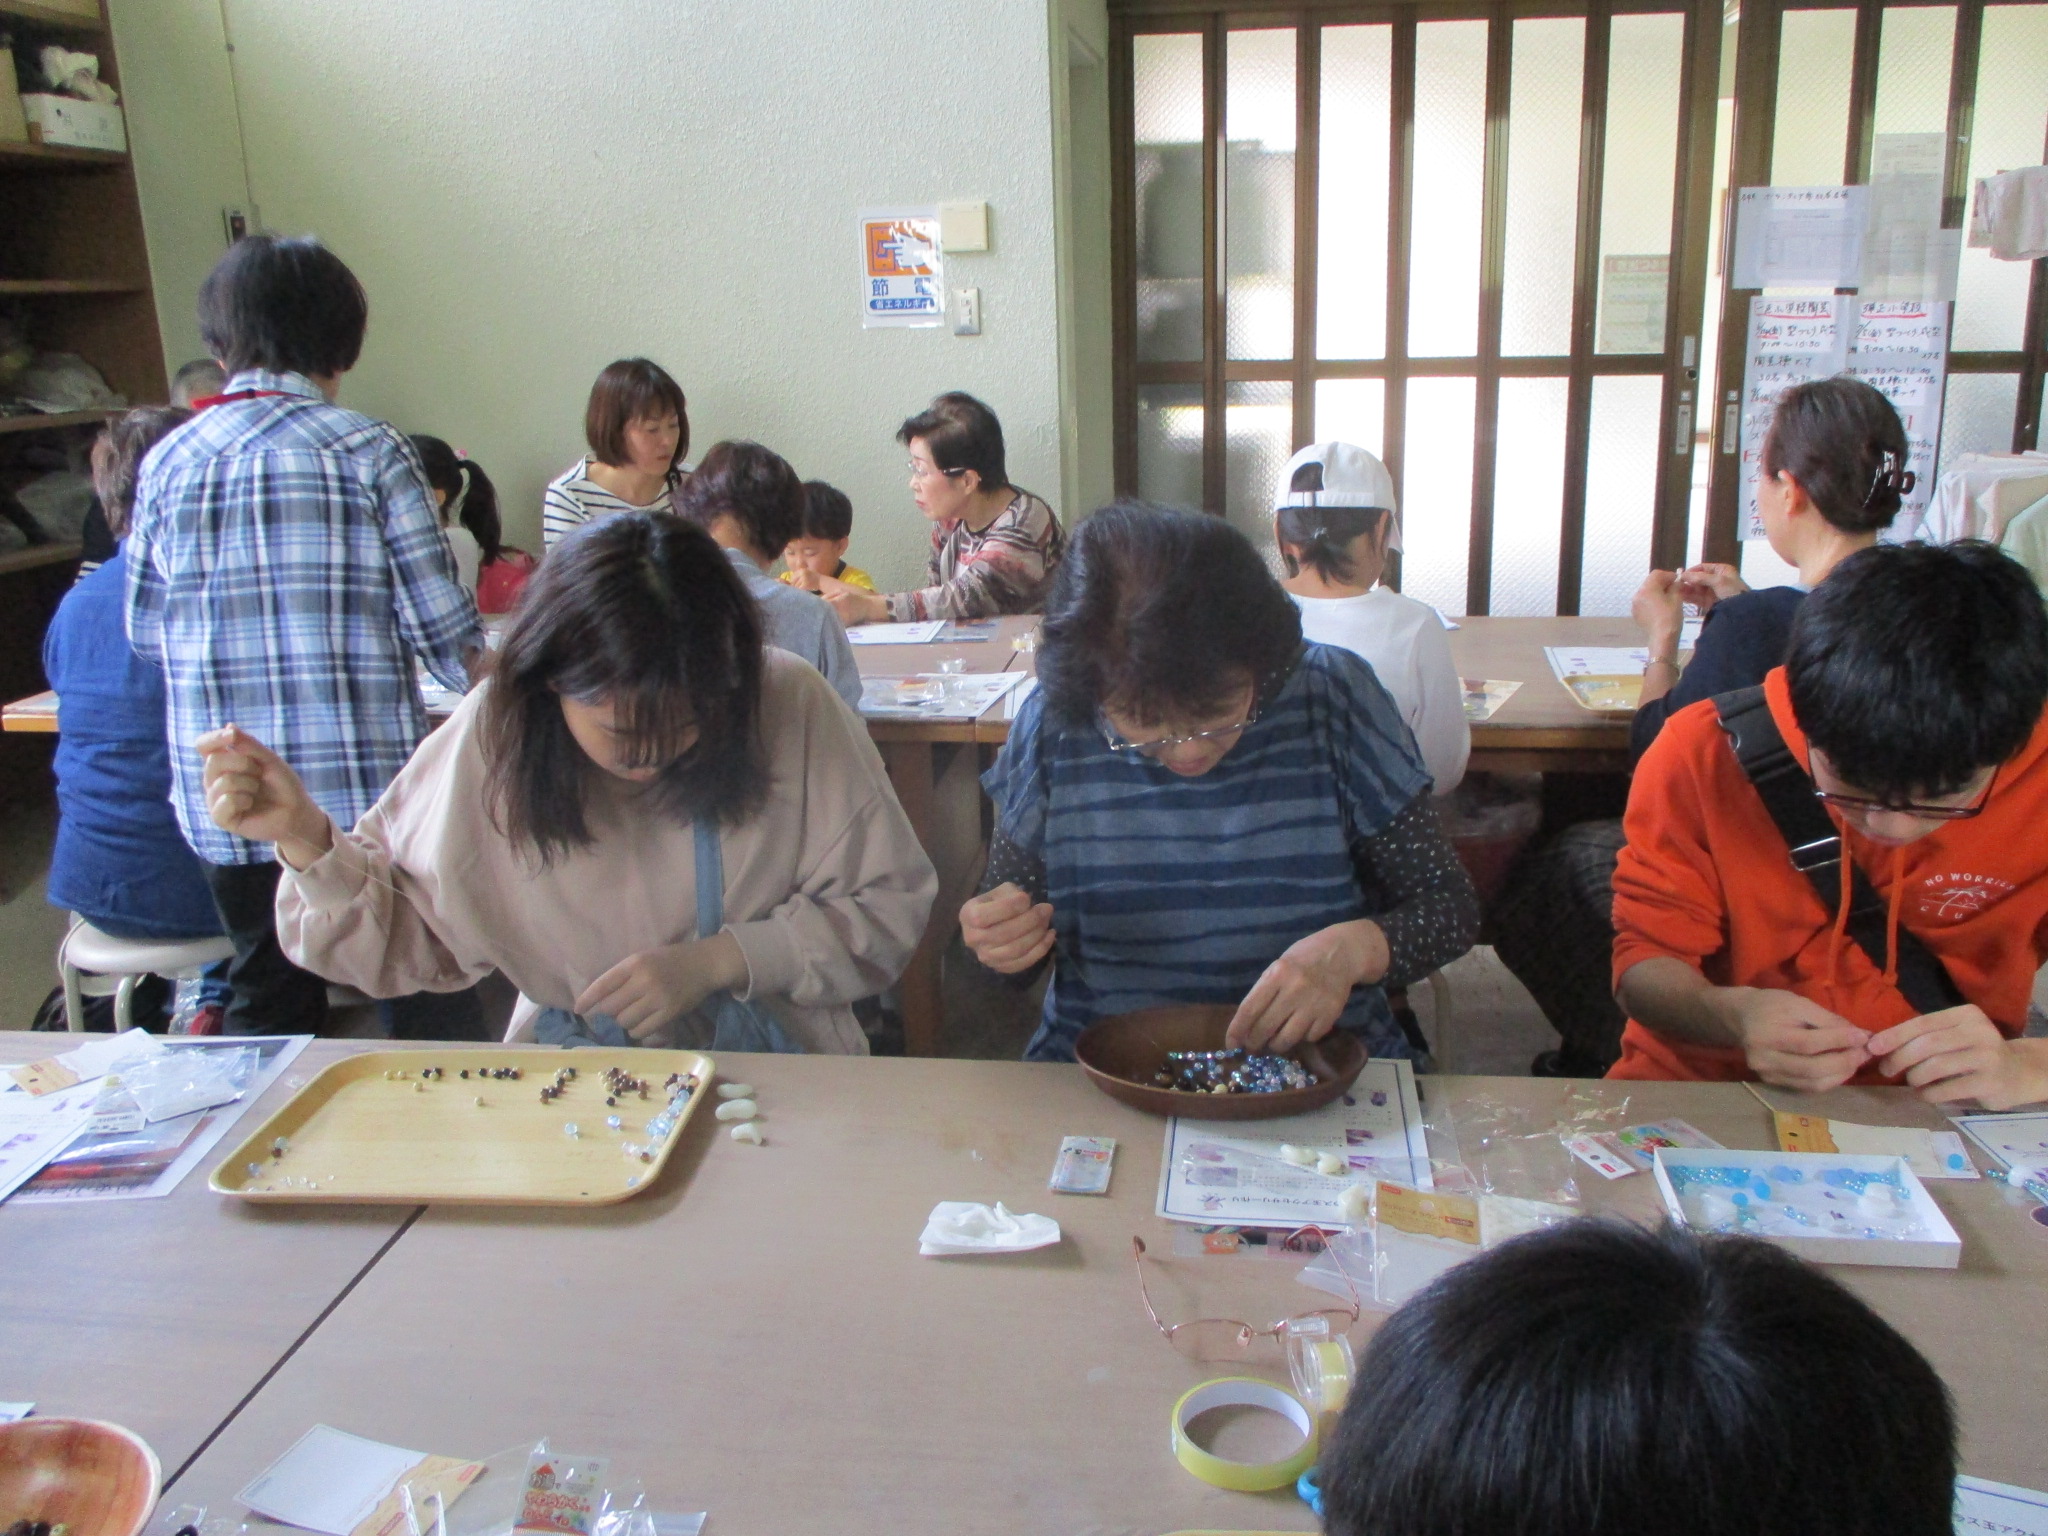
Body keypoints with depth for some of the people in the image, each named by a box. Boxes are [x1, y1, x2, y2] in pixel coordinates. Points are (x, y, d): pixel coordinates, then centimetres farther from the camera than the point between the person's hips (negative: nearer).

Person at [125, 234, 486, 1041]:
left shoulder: (166, 463, 3)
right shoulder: (368, 451, -8)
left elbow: (144, 631, 11)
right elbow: (442, 626, -8)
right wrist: (487, 680, 12)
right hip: (370, 787, -3)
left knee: (267, 1012, 16)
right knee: (428, 1008, 9)